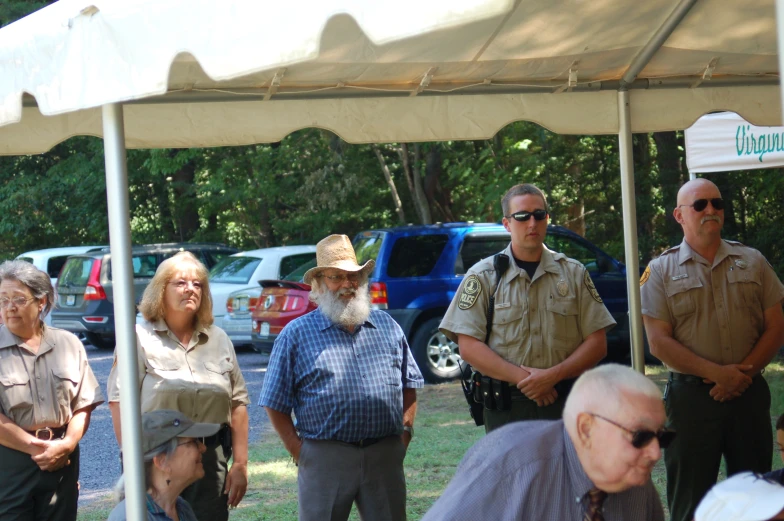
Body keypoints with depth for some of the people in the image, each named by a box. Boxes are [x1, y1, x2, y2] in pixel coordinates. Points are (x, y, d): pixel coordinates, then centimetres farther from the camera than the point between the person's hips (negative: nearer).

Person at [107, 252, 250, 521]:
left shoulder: (219, 340, 14)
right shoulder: (140, 339, -1)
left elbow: (238, 404, 12)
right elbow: (120, 403, -9)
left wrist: (240, 464, 5)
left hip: (211, 461, 4)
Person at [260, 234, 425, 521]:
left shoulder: (387, 327, 13)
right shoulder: (296, 334, 3)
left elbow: (409, 385, 20)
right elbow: (276, 404, 3)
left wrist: (406, 429, 7)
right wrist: (300, 453, -4)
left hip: (385, 457, 3)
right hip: (325, 461, -3)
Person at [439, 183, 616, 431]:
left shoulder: (573, 273, 9)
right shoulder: (483, 276, 3)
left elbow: (597, 343, 4)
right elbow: (468, 346, -5)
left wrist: (553, 375, -12)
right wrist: (521, 377, -15)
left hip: (565, 404, 1)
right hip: (505, 409, -1)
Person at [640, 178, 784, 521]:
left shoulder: (752, 262, 8)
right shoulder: (661, 271, 1)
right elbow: (658, 342, -7)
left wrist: (744, 373, -11)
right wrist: (717, 373, -15)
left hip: (749, 394, 2)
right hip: (691, 398, -2)